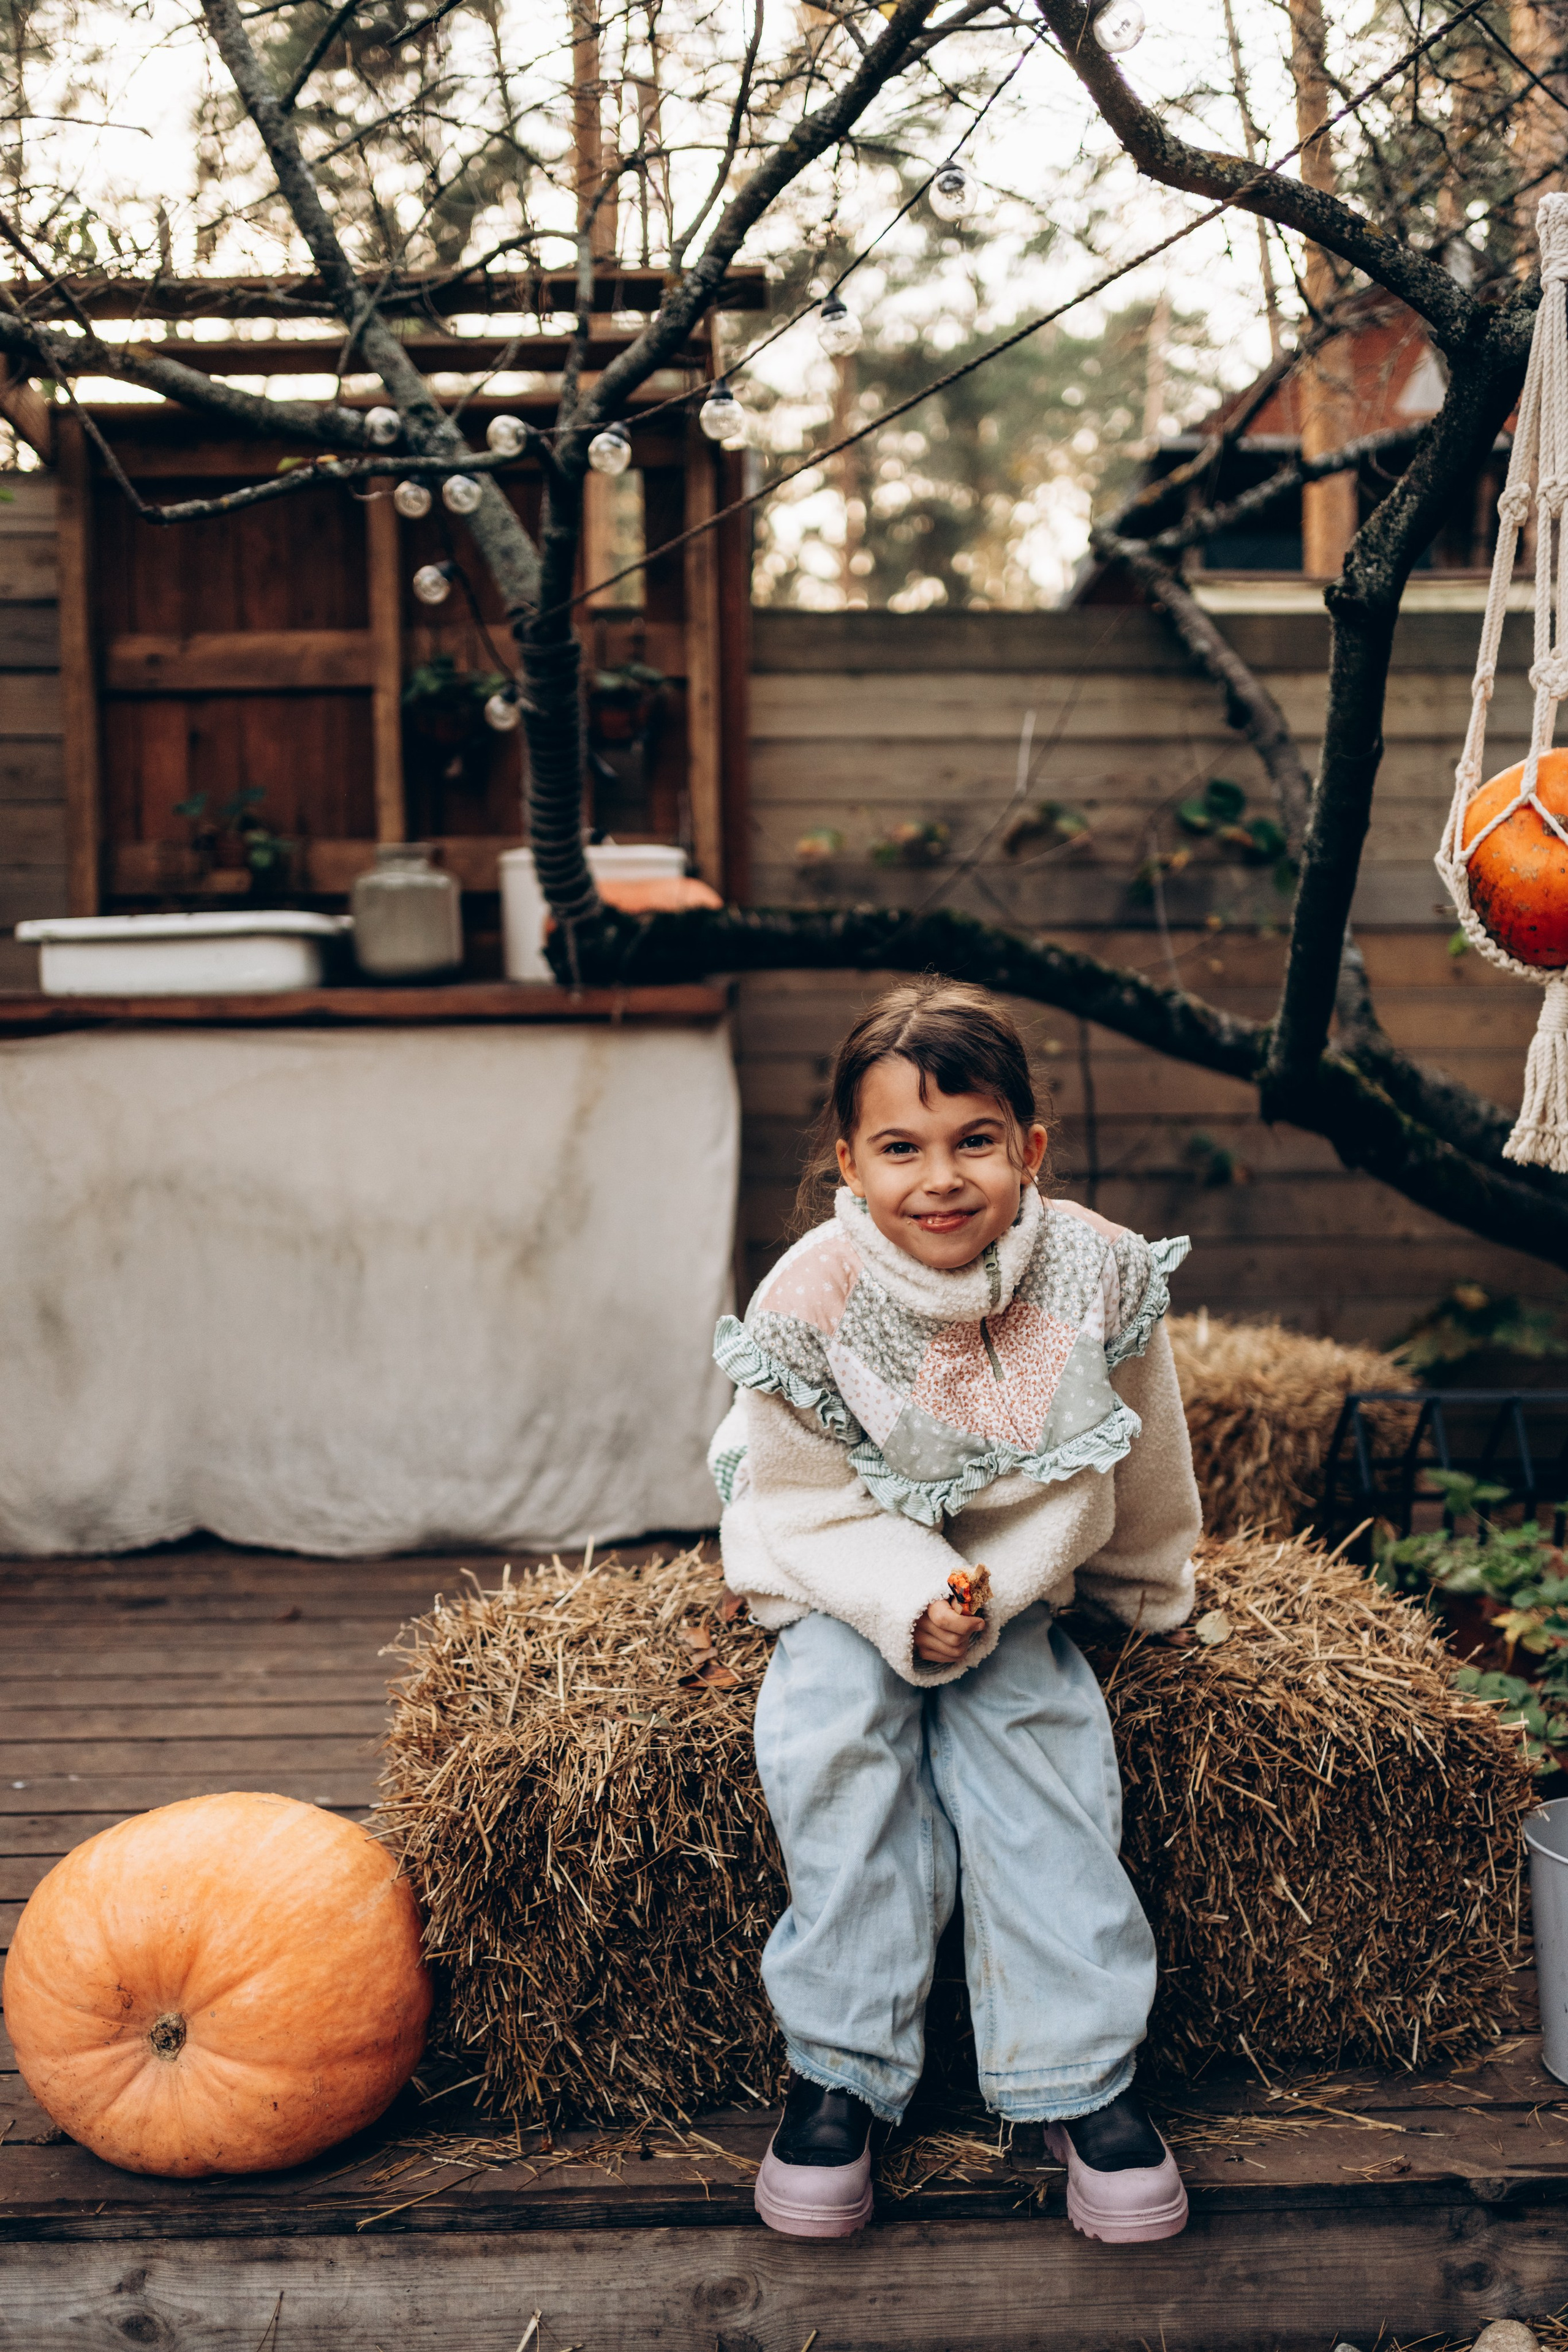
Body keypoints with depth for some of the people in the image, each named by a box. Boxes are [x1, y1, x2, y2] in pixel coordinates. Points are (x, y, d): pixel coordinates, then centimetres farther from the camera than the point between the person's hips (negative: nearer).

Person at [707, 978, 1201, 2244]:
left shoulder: (1096, 1277, -20)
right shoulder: (813, 1299, -24)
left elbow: (1142, 1470, -1)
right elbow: (800, 1499, -16)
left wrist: (1147, 1592, 14)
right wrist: (911, 1603, -31)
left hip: (1015, 1572, 1)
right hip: (848, 1570, -1)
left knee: (1028, 1738, -19)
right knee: (838, 1728, -25)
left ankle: (1083, 2075, -6)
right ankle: (842, 2067, -15)